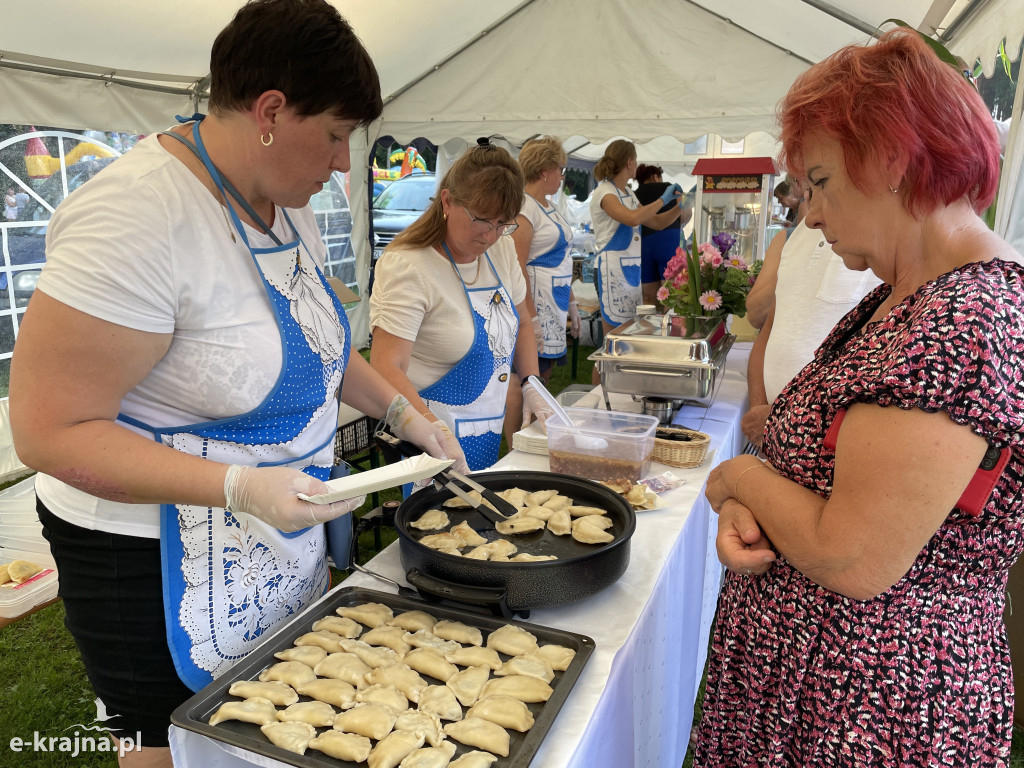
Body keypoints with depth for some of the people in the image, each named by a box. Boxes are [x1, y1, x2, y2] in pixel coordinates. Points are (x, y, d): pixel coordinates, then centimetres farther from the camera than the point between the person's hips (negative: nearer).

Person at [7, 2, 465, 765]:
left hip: (283, 525, 8)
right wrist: (240, 487, -32)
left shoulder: (288, 204, 1)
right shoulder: (139, 217, -27)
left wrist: (400, 409, 2)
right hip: (161, 555, -8)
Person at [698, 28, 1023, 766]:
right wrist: (748, 509, -12)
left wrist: (740, 477, -12)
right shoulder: (909, 297, 6)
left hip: (868, 708, -8)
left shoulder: (963, 326, -26)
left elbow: (853, 561, -28)